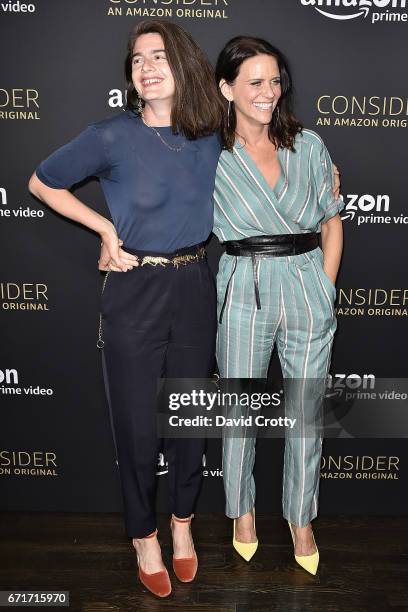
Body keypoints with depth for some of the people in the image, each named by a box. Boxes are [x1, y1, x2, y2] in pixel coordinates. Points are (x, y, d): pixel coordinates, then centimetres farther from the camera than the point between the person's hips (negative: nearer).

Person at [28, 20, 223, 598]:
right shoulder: (112, 137, -8)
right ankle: (144, 537, 34)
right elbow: (42, 183, 4)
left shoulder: (210, 137, 2)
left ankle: (182, 524, 40)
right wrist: (107, 228, -4)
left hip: (195, 290, 3)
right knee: (138, 423, 8)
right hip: (134, 294, -3)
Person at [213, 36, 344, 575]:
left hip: (309, 288, 2)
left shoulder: (308, 145, 7)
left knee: (307, 409, 10)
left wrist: (326, 289, 3)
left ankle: (301, 518, 33)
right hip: (245, 290, -2)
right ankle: (242, 508, 36)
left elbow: (333, 220, 10)